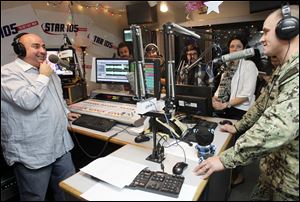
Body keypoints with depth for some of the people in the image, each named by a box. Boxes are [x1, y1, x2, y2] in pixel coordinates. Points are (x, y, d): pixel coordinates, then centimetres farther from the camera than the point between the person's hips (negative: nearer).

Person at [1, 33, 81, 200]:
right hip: (32, 153, -7)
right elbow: (27, 101, -29)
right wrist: (43, 77, -18)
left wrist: (66, 112, 21)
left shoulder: (47, 70, 13)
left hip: (60, 145, 7)